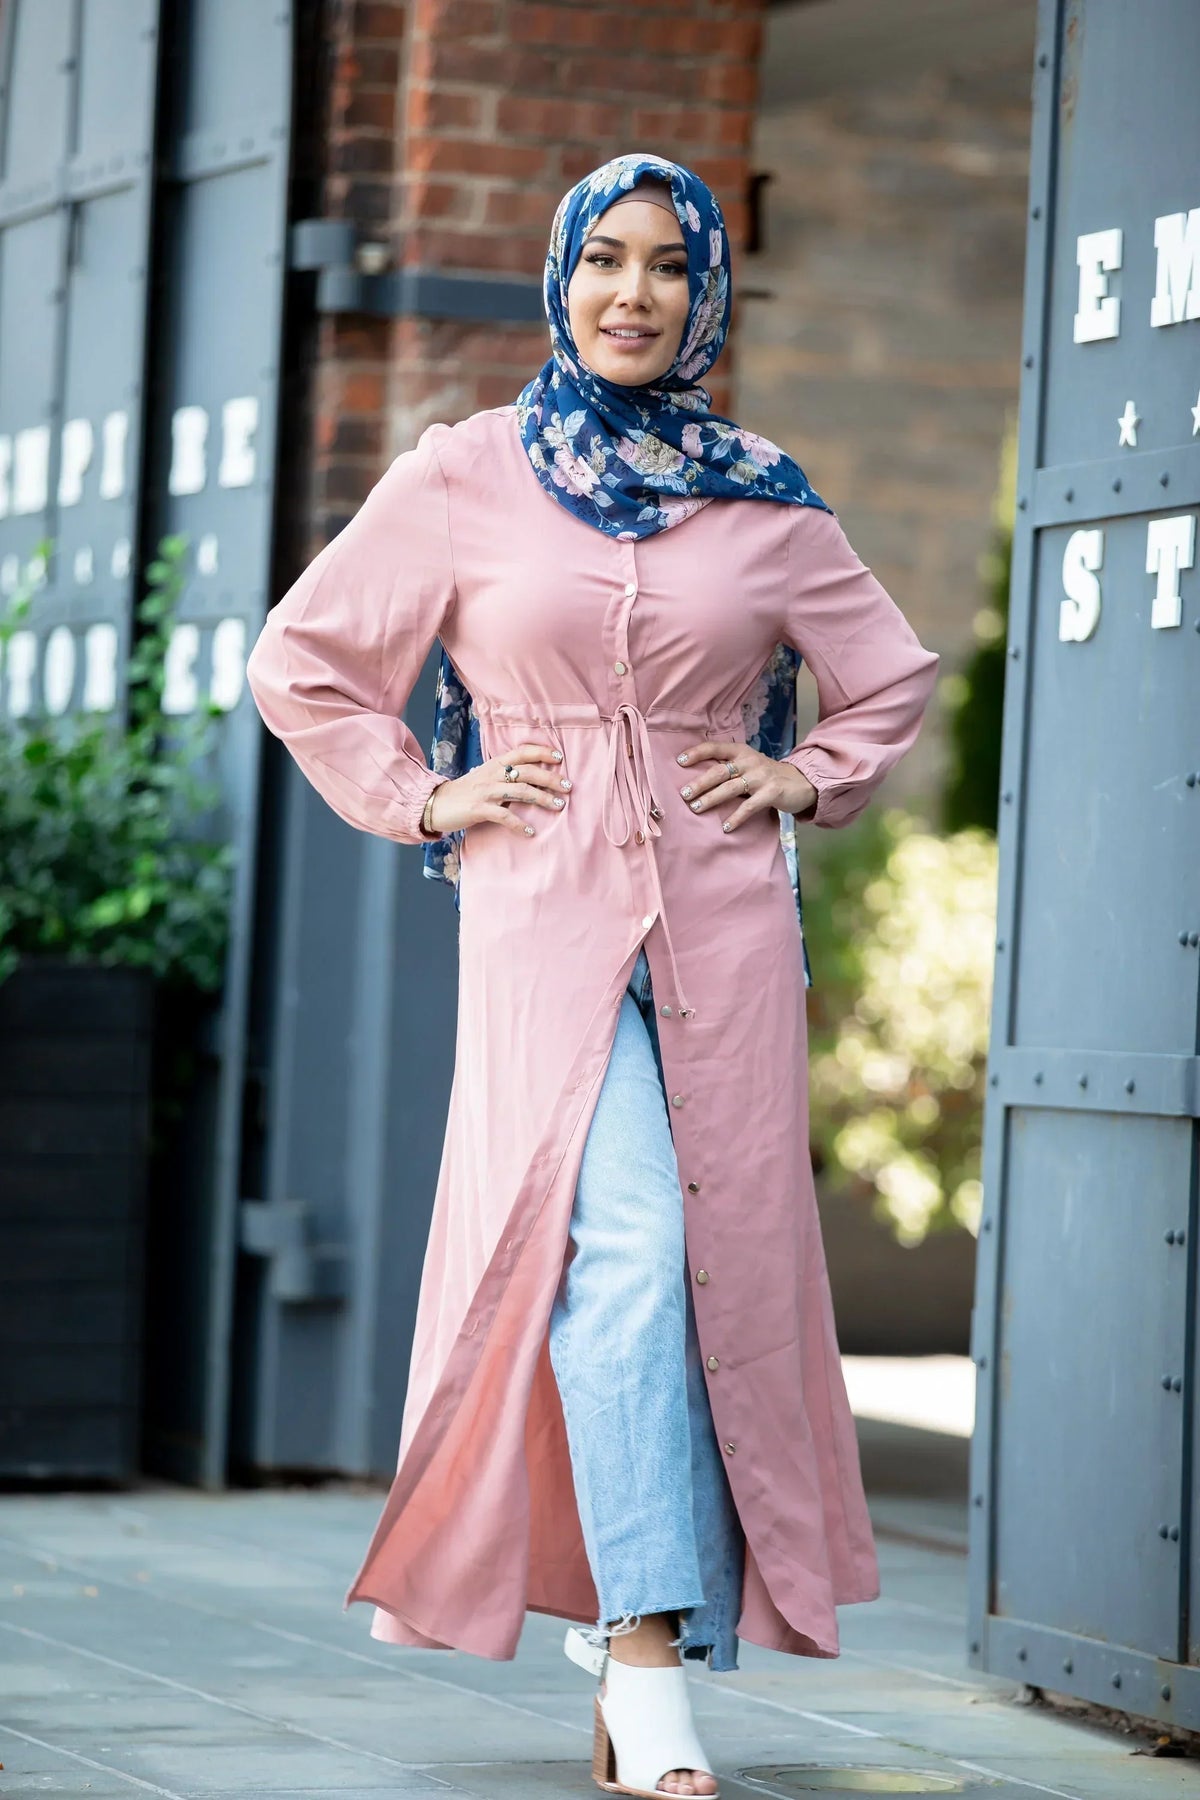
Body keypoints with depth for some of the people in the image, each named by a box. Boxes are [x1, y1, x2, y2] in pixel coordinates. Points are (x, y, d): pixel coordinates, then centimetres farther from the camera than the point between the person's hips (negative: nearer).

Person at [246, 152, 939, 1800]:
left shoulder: (764, 503, 9)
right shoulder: (464, 479, 4)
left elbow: (893, 675, 23)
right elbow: (304, 664, 11)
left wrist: (803, 783, 9)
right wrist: (424, 798, 3)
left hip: (722, 924, 3)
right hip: (547, 923, -3)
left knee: (716, 1269, 1)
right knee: (617, 1255, -17)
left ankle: (630, 1609, 19)